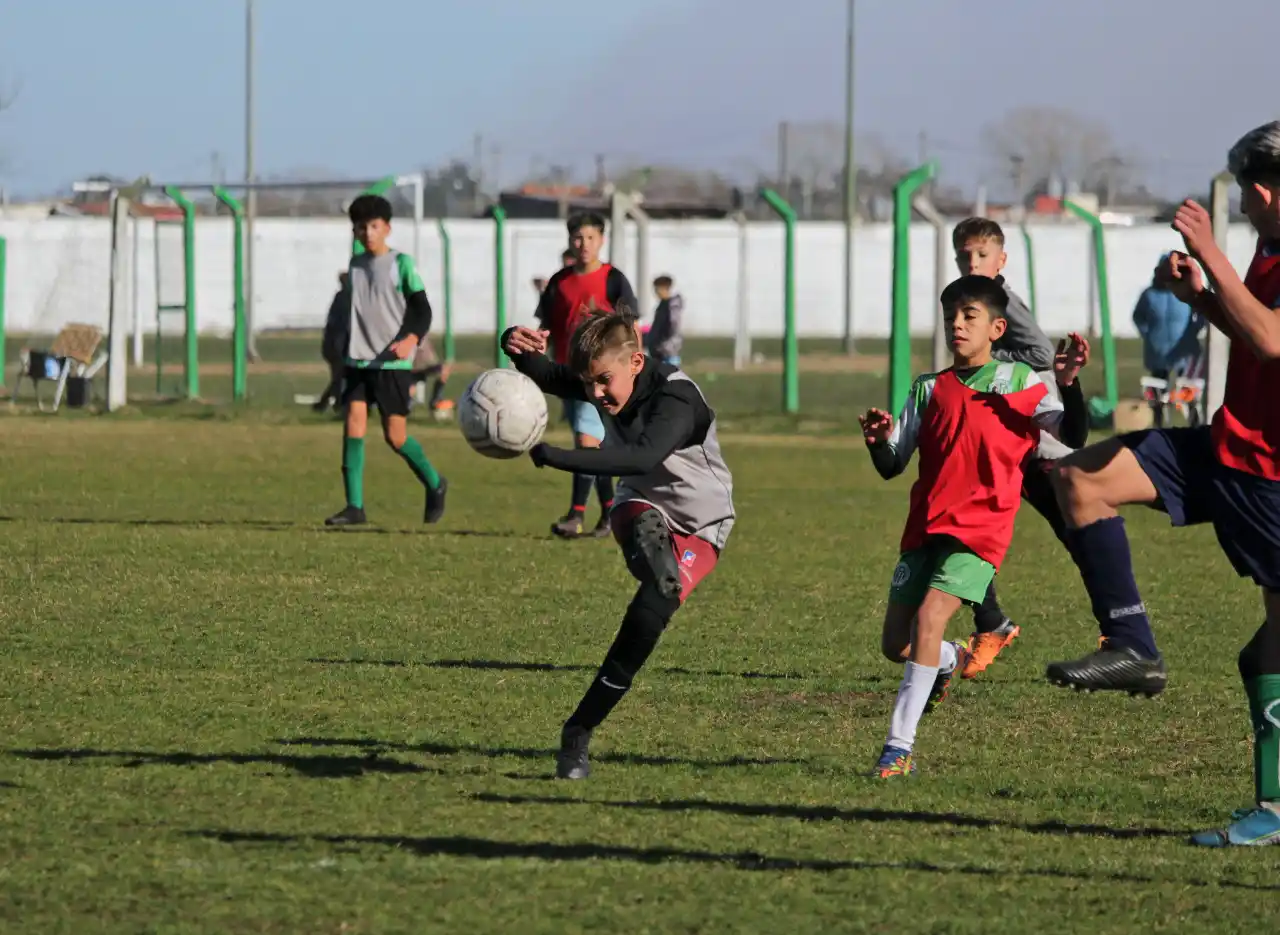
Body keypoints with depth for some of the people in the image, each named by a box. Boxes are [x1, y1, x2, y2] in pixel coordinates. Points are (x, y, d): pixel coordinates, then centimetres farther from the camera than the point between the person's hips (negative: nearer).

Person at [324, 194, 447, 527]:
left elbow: (423, 310, -7)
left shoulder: (402, 264, -4)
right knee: (353, 427, -9)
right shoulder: (356, 265, 12)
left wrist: (411, 340, -25)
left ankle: (435, 485, 23)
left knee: (395, 436, -3)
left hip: (393, 363, -5)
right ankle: (355, 506, -9)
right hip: (359, 361, 5)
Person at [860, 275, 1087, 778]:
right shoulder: (929, 389, 14)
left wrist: (1068, 384, -22)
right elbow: (891, 467, 12)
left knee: (929, 617, -24)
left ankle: (899, 747, -22)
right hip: (926, 527, 5)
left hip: (981, 529, -5)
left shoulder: (1019, 381, 5)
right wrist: (878, 441, -11)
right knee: (896, 642, 3)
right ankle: (950, 661, 40)